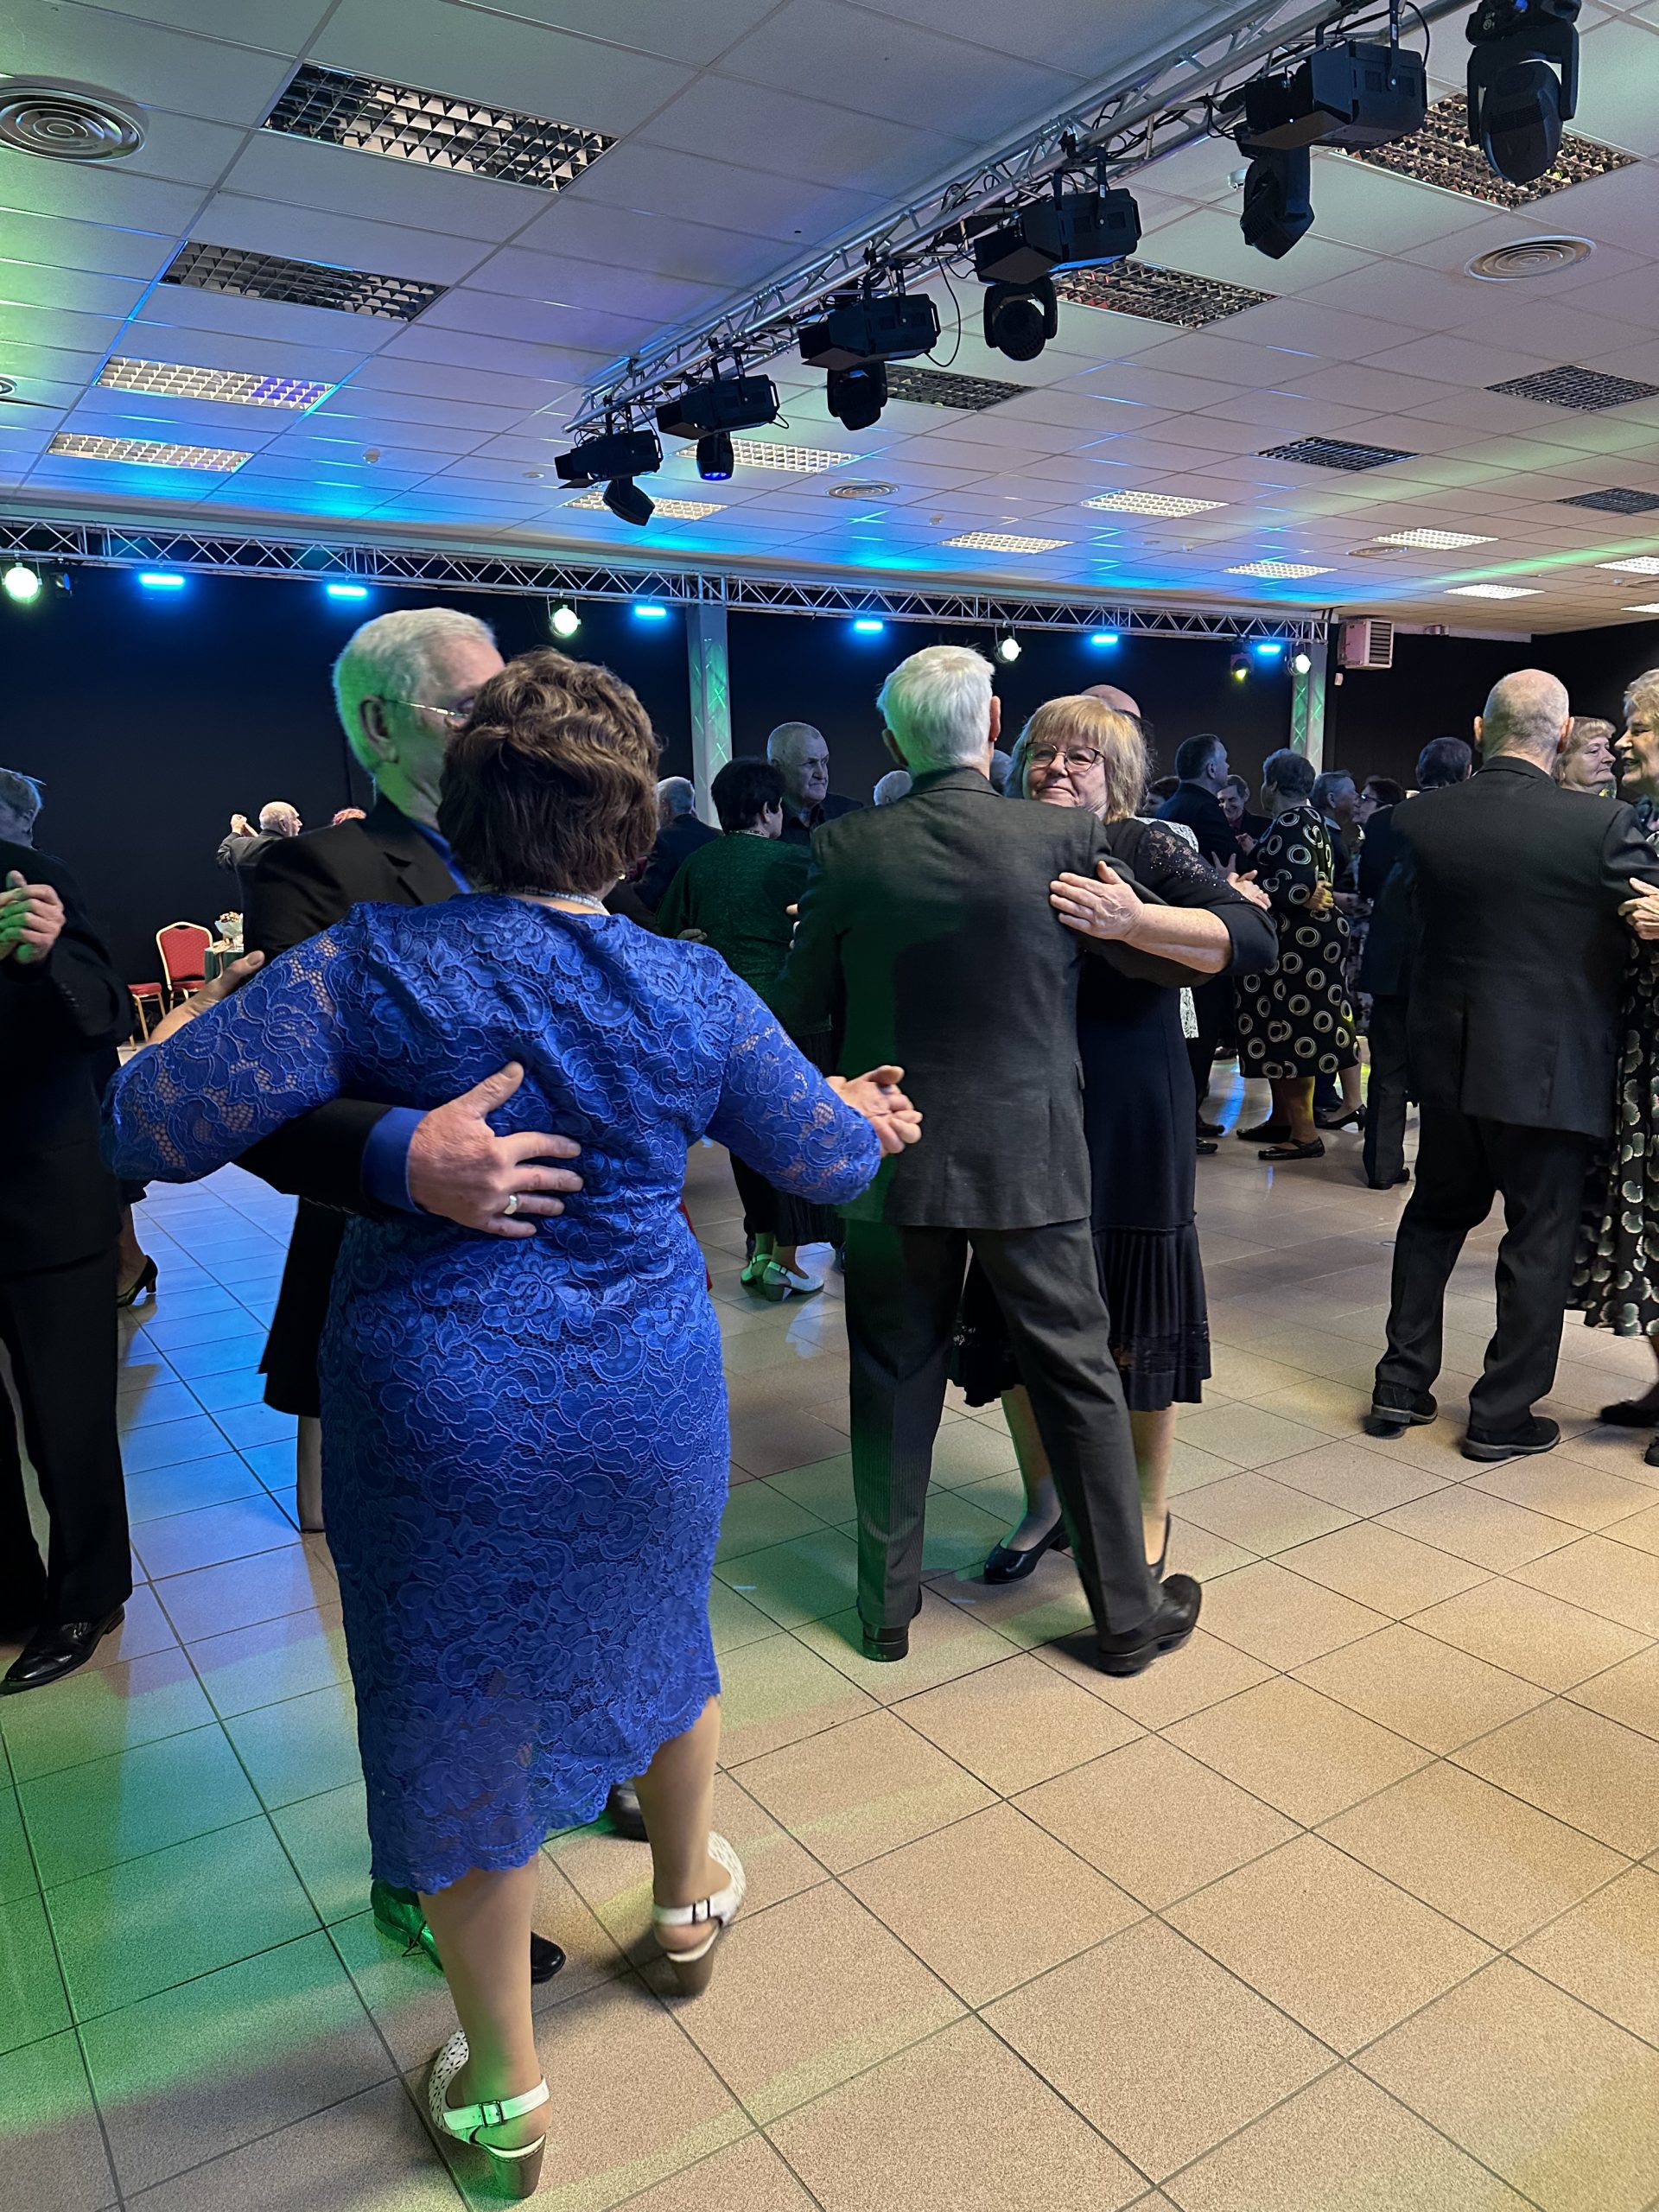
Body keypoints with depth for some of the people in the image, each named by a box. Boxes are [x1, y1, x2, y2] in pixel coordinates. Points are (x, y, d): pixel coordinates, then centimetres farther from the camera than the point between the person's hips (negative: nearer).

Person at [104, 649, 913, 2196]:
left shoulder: (376, 962, -14)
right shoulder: (693, 991, -7)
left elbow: (157, 1120, -18)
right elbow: (827, 1158, 4)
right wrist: (873, 1118, 26)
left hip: (440, 1414, -2)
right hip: (647, 1401, 3)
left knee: (463, 1715, 17)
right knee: (656, 1634, 30)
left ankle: (503, 2092, 36)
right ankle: (686, 1898, 56)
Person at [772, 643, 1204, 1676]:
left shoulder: (847, 849, -7)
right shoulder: (1066, 837, -8)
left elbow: (800, 1007, 2)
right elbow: (1183, 961, 2)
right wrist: (1120, 917, 20)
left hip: (891, 1158, 1)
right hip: (1031, 1158, -1)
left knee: (896, 1381, 15)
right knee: (1079, 1377, 12)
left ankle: (888, 1602, 28)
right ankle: (1128, 1612, 24)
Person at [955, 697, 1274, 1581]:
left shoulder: (1150, 851, -6)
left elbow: (1256, 938, -21)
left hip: (1127, 1131, -4)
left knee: (1132, 1318, 8)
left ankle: (1147, 1515, 30)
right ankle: (1045, 1497, 33)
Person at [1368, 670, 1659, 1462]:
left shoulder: (1418, 817, -4)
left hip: (1446, 1055, 4)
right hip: (1552, 1063, -4)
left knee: (1436, 1213, 19)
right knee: (1539, 1235, 9)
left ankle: (1401, 1385, 23)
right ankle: (1503, 1414, 17)